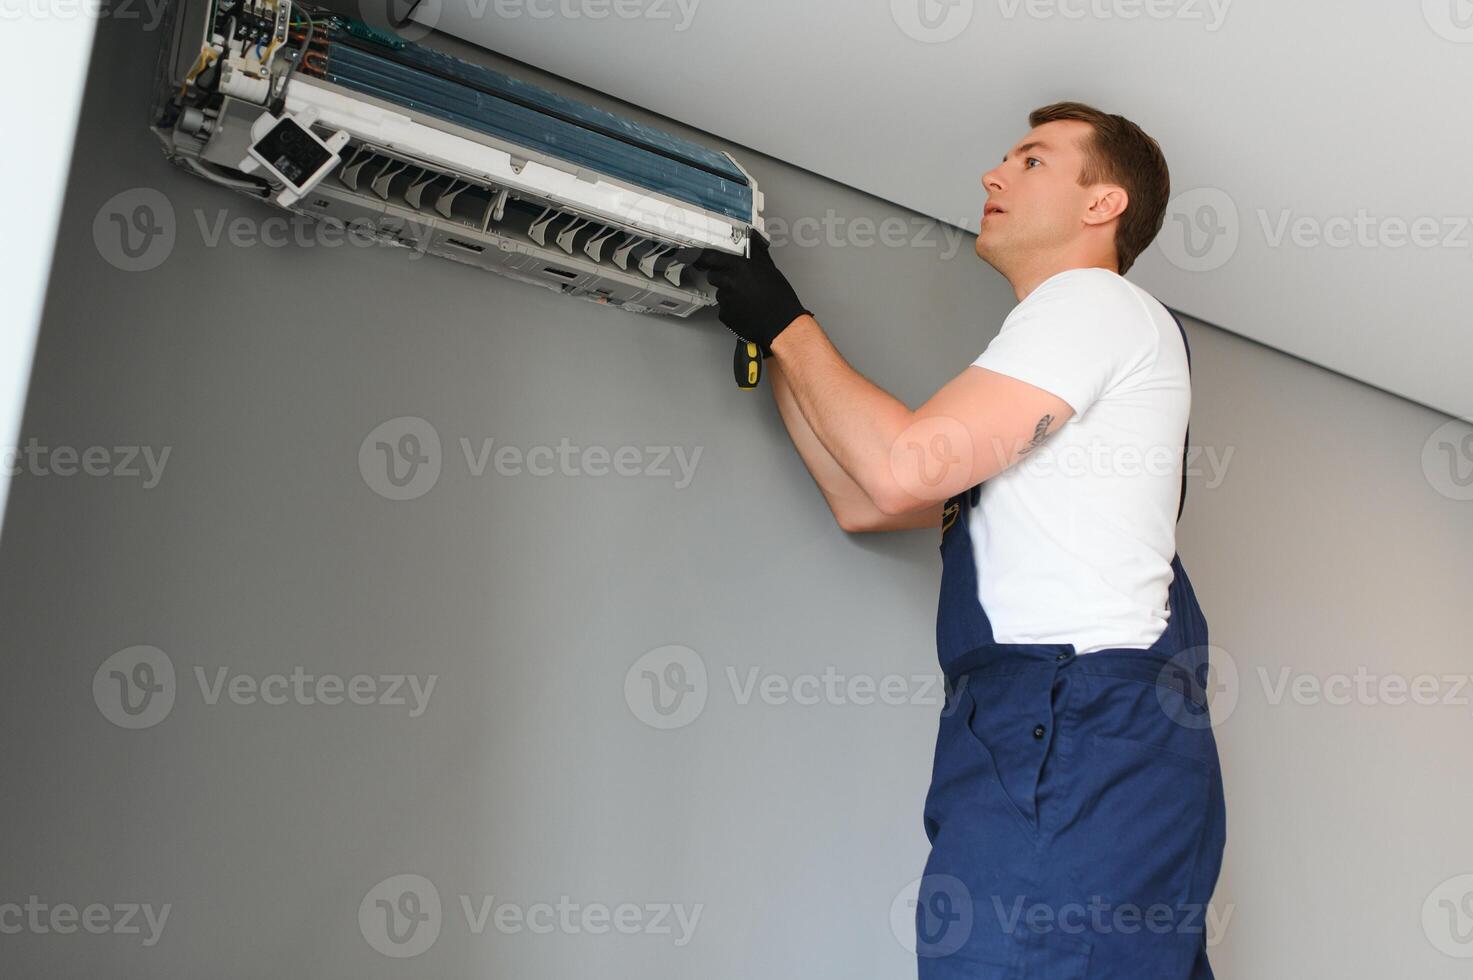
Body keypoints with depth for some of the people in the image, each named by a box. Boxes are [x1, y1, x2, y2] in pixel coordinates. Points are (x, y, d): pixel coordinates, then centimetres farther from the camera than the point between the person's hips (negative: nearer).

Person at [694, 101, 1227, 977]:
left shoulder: (1097, 299, 1)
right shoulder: (1046, 360, 30)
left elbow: (905, 467, -12)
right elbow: (862, 501, 25)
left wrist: (789, 324, 2)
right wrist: (768, 334, 27)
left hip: (1078, 735, -9)